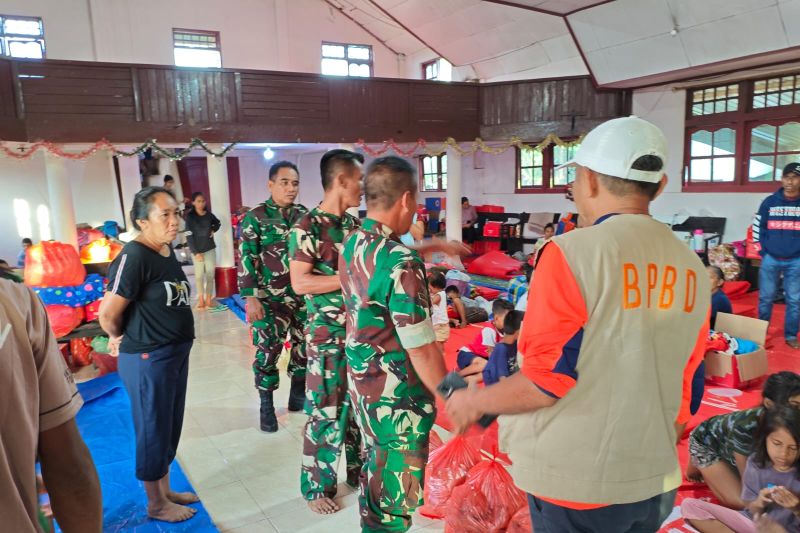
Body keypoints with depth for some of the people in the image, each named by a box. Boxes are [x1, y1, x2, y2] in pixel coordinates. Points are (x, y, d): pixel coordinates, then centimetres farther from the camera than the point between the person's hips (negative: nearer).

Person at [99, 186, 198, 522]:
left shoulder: (167, 251, 5)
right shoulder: (134, 256, -22)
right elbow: (108, 314, -21)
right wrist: (120, 339, -2)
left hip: (176, 352, 8)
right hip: (147, 359, -8)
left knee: (170, 428, 20)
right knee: (153, 431, 9)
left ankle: (165, 491, 39)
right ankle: (156, 505, 28)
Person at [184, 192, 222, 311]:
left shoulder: (208, 214, 2)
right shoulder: (189, 216, -8)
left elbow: (217, 223, 24)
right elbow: (189, 236, -12)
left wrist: (213, 230, 3)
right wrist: (196, 252, -17)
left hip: (210, 249, 3)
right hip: (197, 250, -3)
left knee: (210, 274, 4)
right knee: (199, 275, 0)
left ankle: (208, 299, 11)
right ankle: (201, 299, 9)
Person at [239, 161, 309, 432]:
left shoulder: (305, 215, 7)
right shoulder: (255, 217, -4)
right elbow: (247, 260, -6)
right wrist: (250, 297, -12)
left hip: (303, 296, 4)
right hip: (270, 299, -4)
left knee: (304, 347, 11)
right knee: (268, 350, 2)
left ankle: (298, 395, 30)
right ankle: (267, 407, 17)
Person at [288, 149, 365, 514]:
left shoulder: (354, 223, 8)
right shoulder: (307, 228, -14)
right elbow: (300, 283, -20)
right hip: (327, 334, -7)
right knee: (325, 411, 5)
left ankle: (359, 470, 37)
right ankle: (316, 487, 23)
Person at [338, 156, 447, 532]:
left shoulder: (351, 245, -1)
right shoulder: (401, 264, -27)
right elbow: (422, 352, -24)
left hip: (362, 384, 9)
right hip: (397, 399, -9)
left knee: (375, 471, 27)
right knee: (394, 501, 10)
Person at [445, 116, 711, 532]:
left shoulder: (574, 251, -19)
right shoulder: (691, 267, 1)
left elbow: (549, 377, -20)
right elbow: (684, 389, 9)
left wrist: (474, 402, -4)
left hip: (576, 485, -6)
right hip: (656, 484, 6)